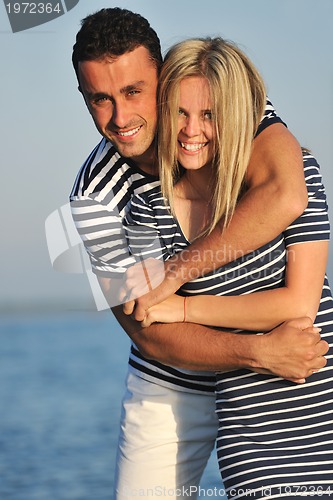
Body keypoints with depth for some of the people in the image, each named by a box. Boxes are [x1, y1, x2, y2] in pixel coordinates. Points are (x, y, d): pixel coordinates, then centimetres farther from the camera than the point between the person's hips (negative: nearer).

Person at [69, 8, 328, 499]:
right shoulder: (94, 199, -16)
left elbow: (285, 198, -37)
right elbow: (150, 335, -19)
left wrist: (174, 274, -31)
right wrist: (261, 352, -33)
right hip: (170, 388, 1)